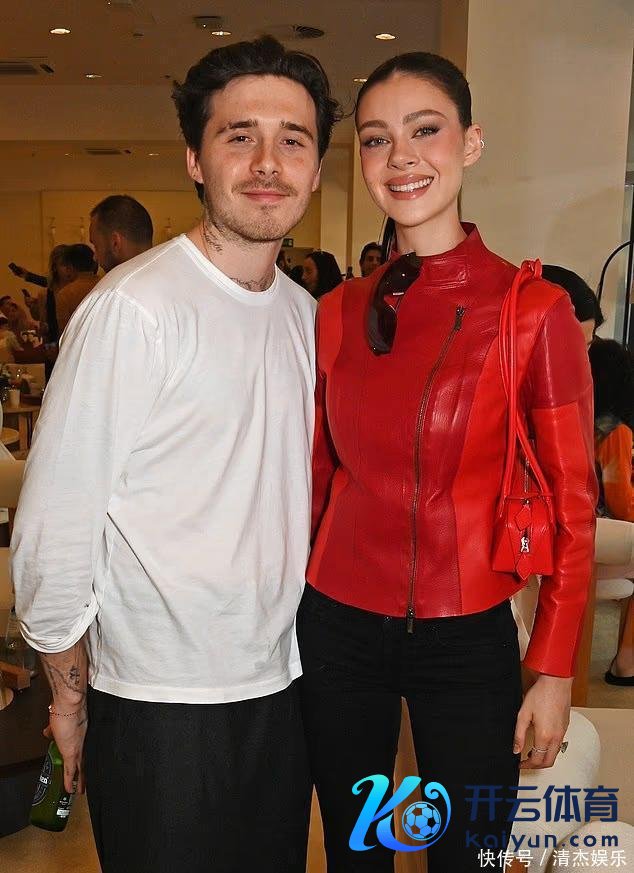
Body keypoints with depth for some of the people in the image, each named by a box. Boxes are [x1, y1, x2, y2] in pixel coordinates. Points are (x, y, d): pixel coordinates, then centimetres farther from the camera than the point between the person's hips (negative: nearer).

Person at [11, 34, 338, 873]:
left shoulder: (304, 312, 5)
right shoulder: (135, 306, -17)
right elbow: (52, 527, -15)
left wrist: (292, 640, 13)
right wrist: (70, 694, -6)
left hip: (280, 684, 7)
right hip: (162, 707, -6)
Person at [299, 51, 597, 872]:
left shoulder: (534, 309, -10)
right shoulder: (338, 312, 1)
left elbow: (572, 506, -7)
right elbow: (320, 474, 9)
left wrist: (553, 670, -7)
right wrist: (292, 605, 10)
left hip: (467, 639, -3)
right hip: (337, 626, 3)